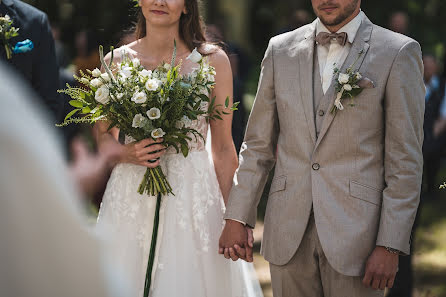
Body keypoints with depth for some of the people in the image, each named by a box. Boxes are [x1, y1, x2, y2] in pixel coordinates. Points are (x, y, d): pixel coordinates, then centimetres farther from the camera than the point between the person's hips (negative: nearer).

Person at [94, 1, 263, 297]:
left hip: (194, 193, -1)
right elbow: (103, 135, 13)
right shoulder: (116, 61, 4)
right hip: (130, 194, 2)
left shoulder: (212, 60, 0)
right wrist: (127, 153, -10)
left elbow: (223, 147, 1)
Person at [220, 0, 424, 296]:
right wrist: (237, 216, 6)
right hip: (288, 235, 3)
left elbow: (405, 160, -5)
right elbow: (258, 143, 13)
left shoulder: (400, 53, -2)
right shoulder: (281, 49, 9)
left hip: (354, 235, -3)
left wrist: (390, 246, -10)